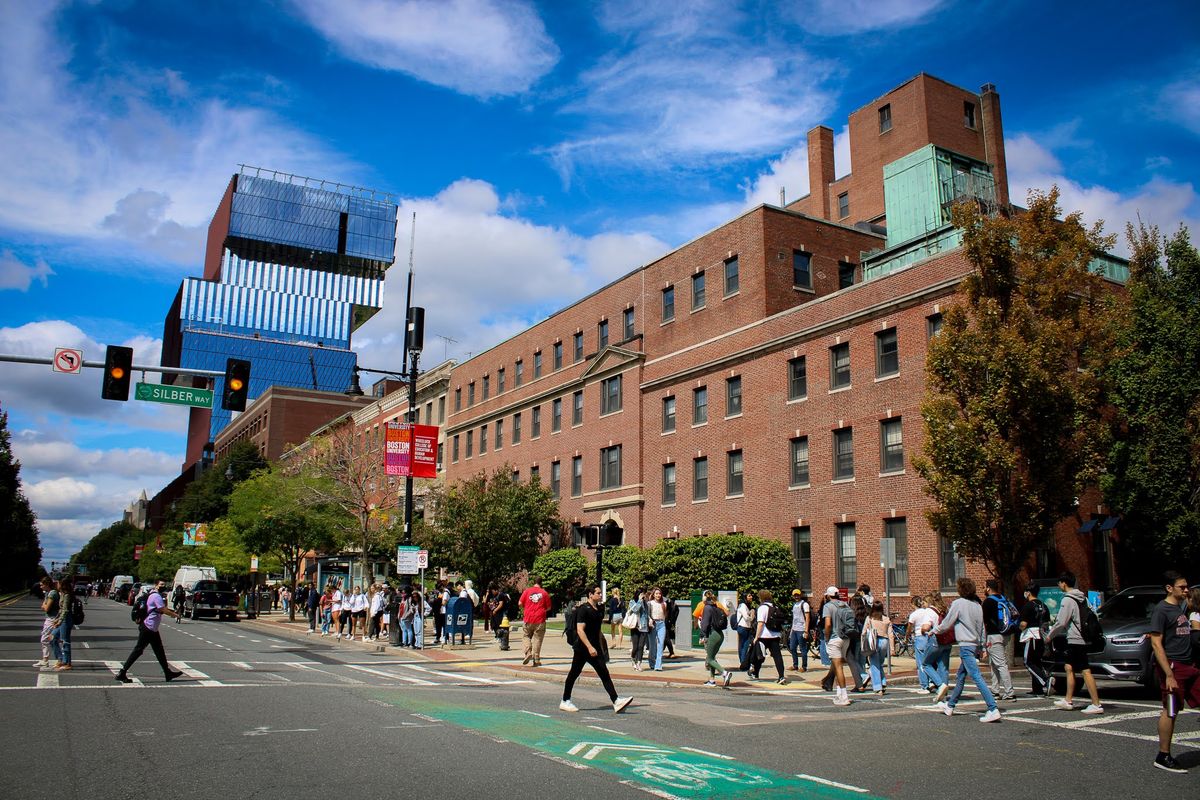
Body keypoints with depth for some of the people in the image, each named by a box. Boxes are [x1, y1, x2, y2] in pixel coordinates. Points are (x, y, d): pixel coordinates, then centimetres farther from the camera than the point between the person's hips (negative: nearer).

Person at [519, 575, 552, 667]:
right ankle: (536, 660, 4)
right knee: (537, 639, 4)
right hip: (540, 619, 0)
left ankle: (528, 652, -3)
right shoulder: (544, 593, 1)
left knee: (526, 636, 17)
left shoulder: (527, 591, 1)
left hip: (528, 619, 0)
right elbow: (548, 608, 5)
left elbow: (520, 603, 2)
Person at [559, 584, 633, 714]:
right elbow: (580, 630, -21)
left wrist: (601, 648, 19)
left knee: (604, 674, -4)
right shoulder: (583, 609, -14)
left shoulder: (600, 609, 11)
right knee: (574, 674, 5)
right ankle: (565, 702, 19)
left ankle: (616, 701, -10)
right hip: (582, 648, -7)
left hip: (595, 648, 7)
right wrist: (590, 647, -26)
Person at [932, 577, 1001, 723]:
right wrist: (983, 647, 20)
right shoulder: (977, 604, 11)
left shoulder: (958, 603, -11)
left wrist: (934, 631, 13)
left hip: (966, 644, -9)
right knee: (960, 676, 18)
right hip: (976, 644, 9)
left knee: (977, 676, -13)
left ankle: (993, 710, -20)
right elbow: (982, 627, 15)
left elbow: (946, 623, -4)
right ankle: (950, 706, 30)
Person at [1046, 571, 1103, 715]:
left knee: (1085, 671, -9)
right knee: (1069, 668, 16)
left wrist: (1050, 635, 2)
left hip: (1075, 640, -10)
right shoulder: (1082, 598, 13)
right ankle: (1068, 700, 22)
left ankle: (1096, 704, -10)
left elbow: (1061, 622, -13)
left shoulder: (1067, 600, -14)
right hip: (1083, 638, 10)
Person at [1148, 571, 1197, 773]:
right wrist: (1169, 675, -22)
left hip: (1188, 666, 8)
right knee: (1170, 710, -3)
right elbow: (1156, 644, -17)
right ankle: (1163, 757, 5)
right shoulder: (1161, 610, -11)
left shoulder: (1182, 607, 14)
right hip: (1172, 666, -8)